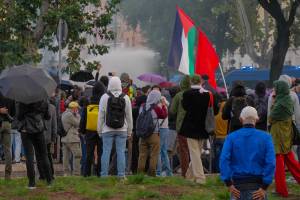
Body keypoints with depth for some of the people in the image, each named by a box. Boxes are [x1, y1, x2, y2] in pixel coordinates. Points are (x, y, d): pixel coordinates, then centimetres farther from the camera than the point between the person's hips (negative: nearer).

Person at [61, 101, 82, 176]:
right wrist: (77, 115, 3)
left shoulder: (64, 114, 16)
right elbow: (78, 124, -9)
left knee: (66, 156, 9)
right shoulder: (69, 115, -14)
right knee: (77, 156, -7)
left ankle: (66, 173, 9)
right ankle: (76, 173, -11)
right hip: (72, 139, -10)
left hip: (65, 138, 10)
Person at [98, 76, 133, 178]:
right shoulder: (126, 98, 1)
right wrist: (129, 131, 13)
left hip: (107, 130, -1)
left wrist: (99, 130, 7)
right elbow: (129, 116, 5)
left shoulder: (105, 97, -3)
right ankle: (121, 175, 0)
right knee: (121, 152, 2)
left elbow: (101, 115, -1)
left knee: (106, 152, 1)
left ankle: (104, 174, 0)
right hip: (122, 130, 1)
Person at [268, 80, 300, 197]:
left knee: (278, 160, 0)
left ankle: (281, 190, 6)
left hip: (279, 133, -9)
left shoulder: (280, 103, -21)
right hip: (287, 132, 9)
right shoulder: (288, 100, 6)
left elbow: (271, 118, -14)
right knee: (289, 158, 18)